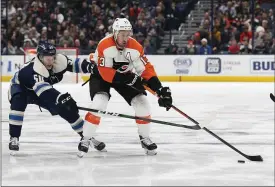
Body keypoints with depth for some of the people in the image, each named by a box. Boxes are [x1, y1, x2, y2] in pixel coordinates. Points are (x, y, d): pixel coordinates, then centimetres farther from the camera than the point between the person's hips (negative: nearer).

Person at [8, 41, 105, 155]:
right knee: (18, 102, -38)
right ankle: (14, 138, -32)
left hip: (43, 88, 5)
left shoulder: (60, 60, -25)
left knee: (67, 109, -4)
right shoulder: (33, 69, -44)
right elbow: (42, 89, -57)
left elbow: (74, 65, -9)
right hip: (20, 86, -5)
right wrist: (60, 98, -70)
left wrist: (88, 65, -30)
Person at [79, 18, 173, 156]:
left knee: (142, 103, -7)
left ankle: (145, 138, 13)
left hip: (126, 76, 4)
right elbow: (105, 73, -32)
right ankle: (85, 139, -13)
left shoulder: (135, 47, -20)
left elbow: (147, 70, -16)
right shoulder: (104, 46, -32)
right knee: (98, 104, -26)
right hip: (101, 75, -4)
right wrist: (128, 79, -39)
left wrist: (160, 90, -26)